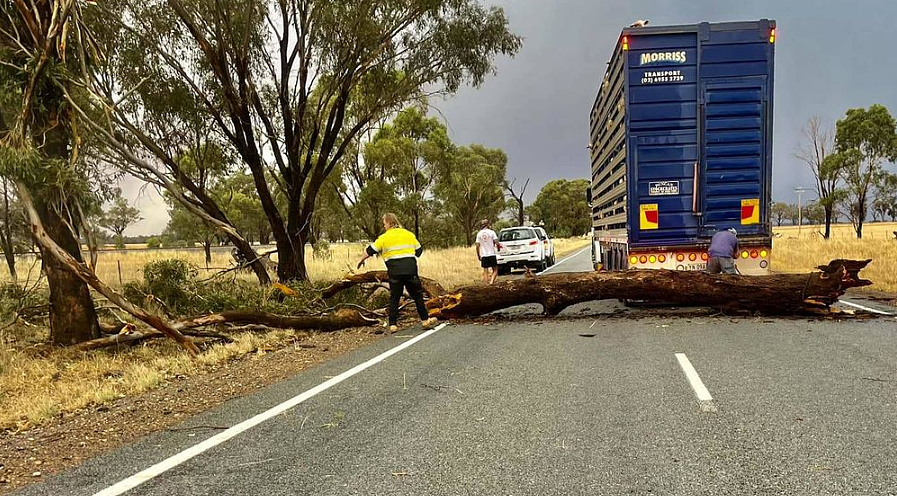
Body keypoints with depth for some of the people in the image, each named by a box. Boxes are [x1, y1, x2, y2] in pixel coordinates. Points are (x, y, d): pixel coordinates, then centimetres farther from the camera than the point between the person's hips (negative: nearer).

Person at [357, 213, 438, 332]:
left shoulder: (384, 237, 1)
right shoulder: (409, 234, 11)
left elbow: (370, 251, 5)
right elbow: (419, 251, 17)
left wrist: (361, 260, 21)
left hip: (394, 272, -2)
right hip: (410, 269, 2)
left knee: (394, 297, 7)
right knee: (417, 295, 12)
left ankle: (393, 324, 5)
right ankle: (425, 319, 15)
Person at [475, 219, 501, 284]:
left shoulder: (479, 234, 4)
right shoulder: (491, 232, -3)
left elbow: (477, 246, 1)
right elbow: (497, 243, -9)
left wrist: (478, 255, 10)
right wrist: (498, 246, 13)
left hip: (483, 255, 2)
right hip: (492, 254, -2)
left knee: (485, 271, 8)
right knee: (495, 270, 6)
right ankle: (491, 281, -14)